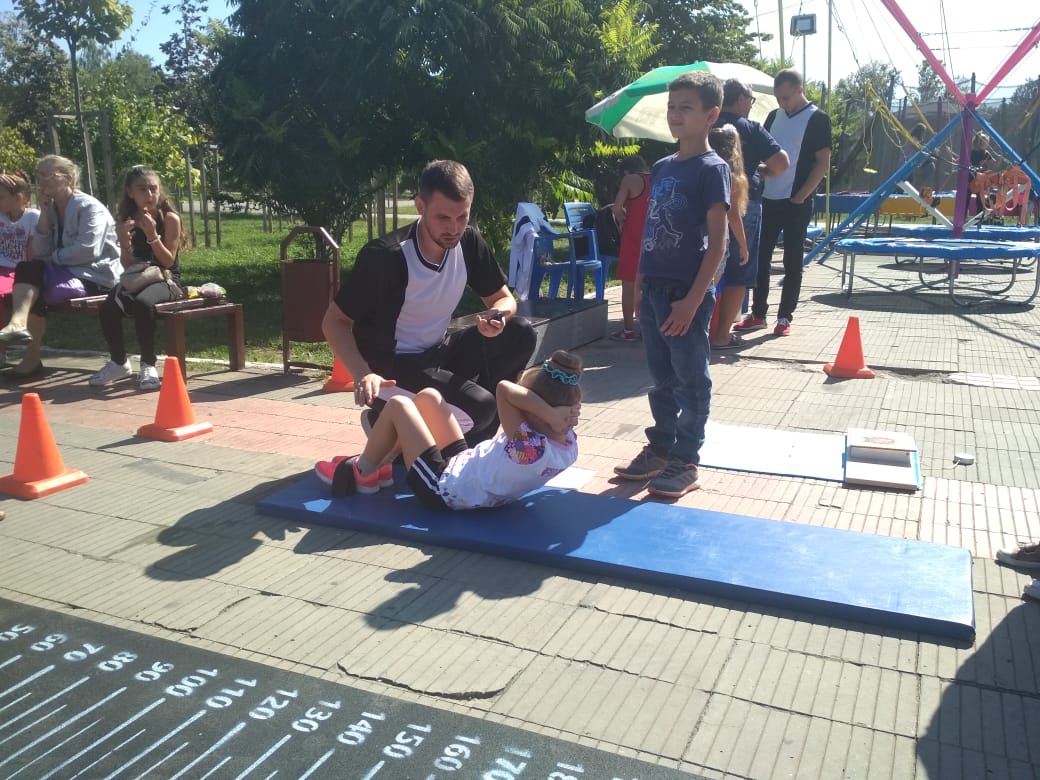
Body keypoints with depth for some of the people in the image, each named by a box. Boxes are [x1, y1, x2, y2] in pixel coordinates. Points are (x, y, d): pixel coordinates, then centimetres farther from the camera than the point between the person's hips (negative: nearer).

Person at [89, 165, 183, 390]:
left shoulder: (170, 218, -4)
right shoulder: (127, 222, 7)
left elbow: (168, 261, -9)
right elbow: (127, 266, 4)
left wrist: (152, 235, -21)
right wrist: (124, 241, -13)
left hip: (165, 280, -4)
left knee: (143, 303, -38)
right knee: (107, 308, -26)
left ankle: (148, 365, -20)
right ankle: (119, 363, 0)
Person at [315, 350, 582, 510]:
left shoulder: (528, 450, -38)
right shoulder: (569, 446, -14)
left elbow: (503, 389, -41)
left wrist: (549, 415, -39)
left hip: (442, 488, -9)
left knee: (397, 404, 0)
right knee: (428, 396, 14)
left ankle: (361, 474, 22)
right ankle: (377, 465, 27)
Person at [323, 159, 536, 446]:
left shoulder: (469, 242, -7)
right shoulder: (385, 256, -23)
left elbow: (504, 298, 5)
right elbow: (334, 322, -16)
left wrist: (498, 315, -21)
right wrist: (362, 373, -33)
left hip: (439, 353, 6)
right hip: (393, 368, -6)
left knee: (520, 334, -13)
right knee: (479, 406, -27)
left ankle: (470, 443, 0)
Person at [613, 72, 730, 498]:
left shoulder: (712, 168, -8)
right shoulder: (661, 167, 12)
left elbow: (717, 242, -12)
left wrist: (693, 299, -17)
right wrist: (640, 284, 13)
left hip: (686, 294, -7)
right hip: (654, 290, 7)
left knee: (690, 380, 3)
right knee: (661, 379, 16)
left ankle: (685, 462, 12)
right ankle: (660, 449, 28)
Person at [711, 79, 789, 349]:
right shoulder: (751, 129, -6)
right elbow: (781, 163, -12)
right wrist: (761, 172, 9)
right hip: (743, 206, -5)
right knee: (738, 274, 2)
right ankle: (722, 335, 2)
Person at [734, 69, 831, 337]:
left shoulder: (817, 119, -5)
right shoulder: (774, 116, 11)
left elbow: (823, 164, -8)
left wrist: (800, 197, -13)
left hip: (796, 202, -5)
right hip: (768, 199, 5)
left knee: (792, 262, 2)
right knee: (760, 257, 6)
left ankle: (785, 317, 9)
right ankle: (757, 313, 16)